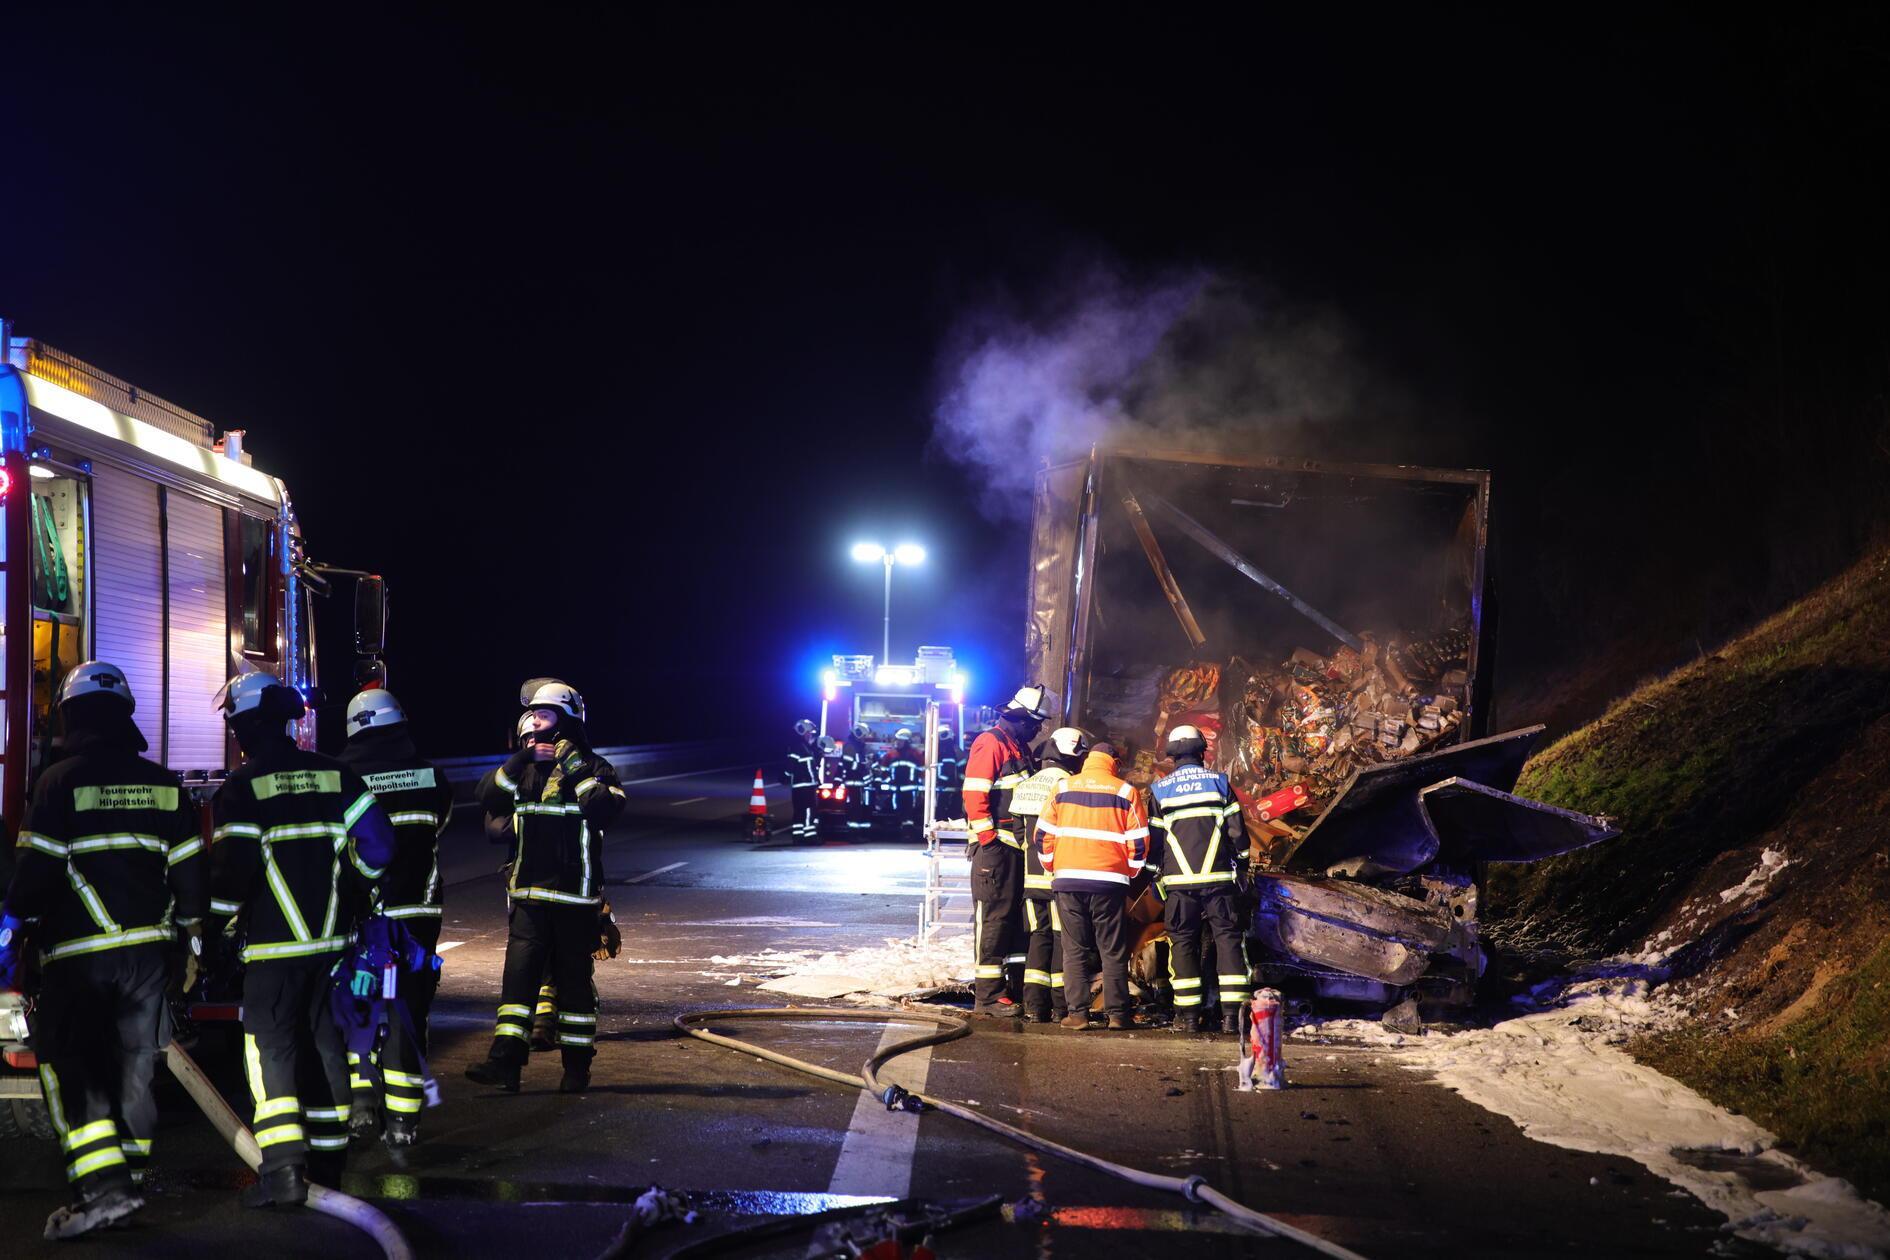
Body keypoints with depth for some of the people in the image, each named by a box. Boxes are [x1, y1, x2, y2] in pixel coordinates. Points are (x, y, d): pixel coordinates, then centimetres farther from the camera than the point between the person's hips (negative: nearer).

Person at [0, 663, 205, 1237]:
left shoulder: (60, 781, -8)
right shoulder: (164, 785, 6)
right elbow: (188, 868, 8)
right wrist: (193, 932, 19)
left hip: (77, 953, -5)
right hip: (147, 948, 5)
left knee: (69, 1064, -1)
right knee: (133, 1065, 14)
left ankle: (103, 1186, -14)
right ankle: (128, 1179, 22)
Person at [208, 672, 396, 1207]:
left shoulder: (241, 787, -8)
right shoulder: (334, 775, 7)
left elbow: (232, 869, -14)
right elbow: (378, 844, 4)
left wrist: (206, 934, -4)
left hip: (274, 943, -5)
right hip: (332, 938, 5)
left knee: (271, 1045, -3)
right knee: (326, 1043, 13)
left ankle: (283, 1167, -13)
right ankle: (327, 1159, 21)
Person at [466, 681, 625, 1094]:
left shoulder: (592, 768, -3)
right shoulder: (525, 766, 11)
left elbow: (606, 808, -21)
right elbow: (491, 800, -3)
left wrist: (575, 768, -22)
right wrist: (519, 761, -14)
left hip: (575, 895, -4)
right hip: (529, 894, 4)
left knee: (574, 980, 5)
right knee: (518, 974, -5)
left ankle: (577, 1067, 15)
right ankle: (505, 1061, -7)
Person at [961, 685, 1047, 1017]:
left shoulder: (1020, 747, 20)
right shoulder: (991, 743, -10)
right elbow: (974, 792, -17)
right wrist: (987, 837, -20)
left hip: (1017, 847, 9)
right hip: (995, 845, -9)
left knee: (1016, 916, 11)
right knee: (993, 917, -9)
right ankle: (987, 996, -8)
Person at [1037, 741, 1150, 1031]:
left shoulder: (1063, 787, 7)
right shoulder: (1126, 792, 4)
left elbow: (1043, 834, 5)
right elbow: (1139, 841, 2)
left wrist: (1053, 867, 17)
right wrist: (1128, 872, 15)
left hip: (1068, 879, 1)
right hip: (1110, 880, -1)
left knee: (1075, 950, 5)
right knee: (1113, 951, 5)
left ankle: (1077, 1012, 0)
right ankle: (1117, 1013, 3)